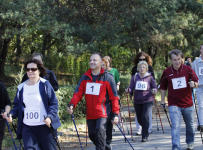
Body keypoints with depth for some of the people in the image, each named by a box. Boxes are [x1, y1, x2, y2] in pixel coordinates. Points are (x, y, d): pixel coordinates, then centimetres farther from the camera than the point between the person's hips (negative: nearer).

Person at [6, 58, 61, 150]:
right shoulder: (21, 87, 9)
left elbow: (54, 103, -5)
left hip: (45, 126, -3)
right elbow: (17, 106, 15)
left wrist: (50, 117, -22)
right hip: (28, 128, 3)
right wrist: (12, 114, -6)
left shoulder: (45, 84, -3)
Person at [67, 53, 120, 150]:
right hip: (90, 114, 5)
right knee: (92, 135, 14)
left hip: (102, 113, -5)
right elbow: (78, 92, 1)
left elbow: (114, 97, -4)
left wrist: (115, 114, -8)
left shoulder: (107, 77, -5)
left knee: (100, 134, -17)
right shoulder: (85, 77, 8)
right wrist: (72, 105, -16)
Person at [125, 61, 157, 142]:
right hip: (137, 101, 3)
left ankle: (145, 136, -9)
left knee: (145, 116, -20)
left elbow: (155, 88, 2)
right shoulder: (135, 77, 3)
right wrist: (128, 90, -23)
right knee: (139, 119, 10)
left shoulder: (150, 77, -2)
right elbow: (131, 87, -1)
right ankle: (145, 130, 41)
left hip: (148, 100, -3)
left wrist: (154, 91, -20)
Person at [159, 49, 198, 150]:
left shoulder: (188, 69, -5)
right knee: (175, 126, -14)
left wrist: (193, 84, -24)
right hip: (174, 105, -2)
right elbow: (163, 87, 8)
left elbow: (196, 83, -1)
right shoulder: (167, 72, -4)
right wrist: (162, 101, 9)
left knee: (190, 125, 18)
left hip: (188, 103, 2)